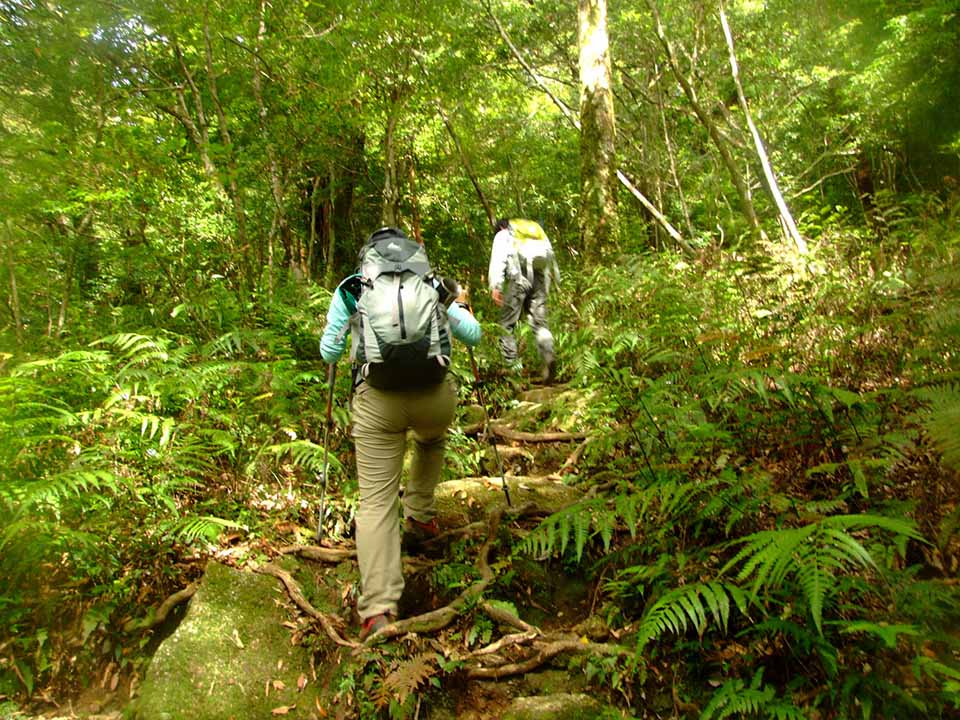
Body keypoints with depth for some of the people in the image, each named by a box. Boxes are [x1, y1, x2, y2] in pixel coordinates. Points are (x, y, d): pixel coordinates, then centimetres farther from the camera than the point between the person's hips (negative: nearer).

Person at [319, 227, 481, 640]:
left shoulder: (350, 289, 14)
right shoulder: (433, 285, 16)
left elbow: (329, 353, 19)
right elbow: (473, 335, 20)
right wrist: (453, 305, 39)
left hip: (376, 397, -1)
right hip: (436, 393, 2)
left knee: (376, 501, 3)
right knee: (431, 442, 37)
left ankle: (378, 609, -6)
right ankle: (420, 517, 46)